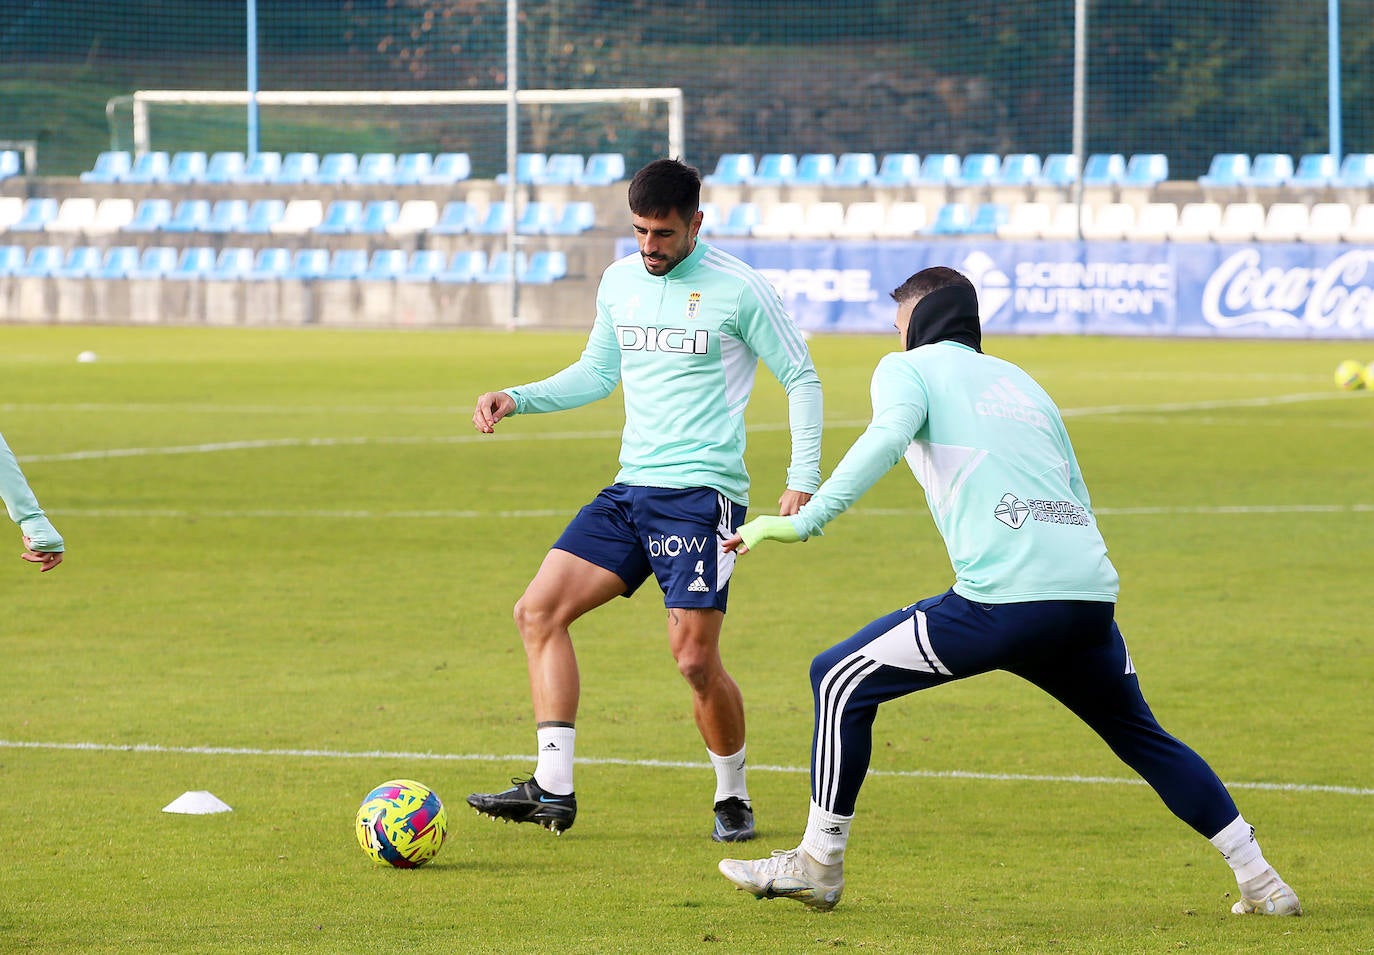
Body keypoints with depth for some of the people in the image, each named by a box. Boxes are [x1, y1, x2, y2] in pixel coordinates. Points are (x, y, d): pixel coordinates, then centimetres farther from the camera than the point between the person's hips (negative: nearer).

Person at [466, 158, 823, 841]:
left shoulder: (738, 290, -7)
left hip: (702, 494, -7)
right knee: (538, 611, -5)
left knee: (695, 658, -12)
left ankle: (733, 798, 11)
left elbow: (801, 379, 0)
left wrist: (803, 480, -9)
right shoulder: (619, 282, 11)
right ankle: (552, 789, -5)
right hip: (630, 489, 7)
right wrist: (516, 399, 10)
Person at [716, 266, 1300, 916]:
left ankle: (818, 863, 7)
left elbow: (889, 433, -12)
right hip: (1094, 593, 6)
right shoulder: (1018, 380, 29)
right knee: (1142, 737, 25)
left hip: (1006, 600, -6)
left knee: (841, 679, 8)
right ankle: (1259, 880, 22)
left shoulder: (906, 368, 11)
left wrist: (806, 520, -16)